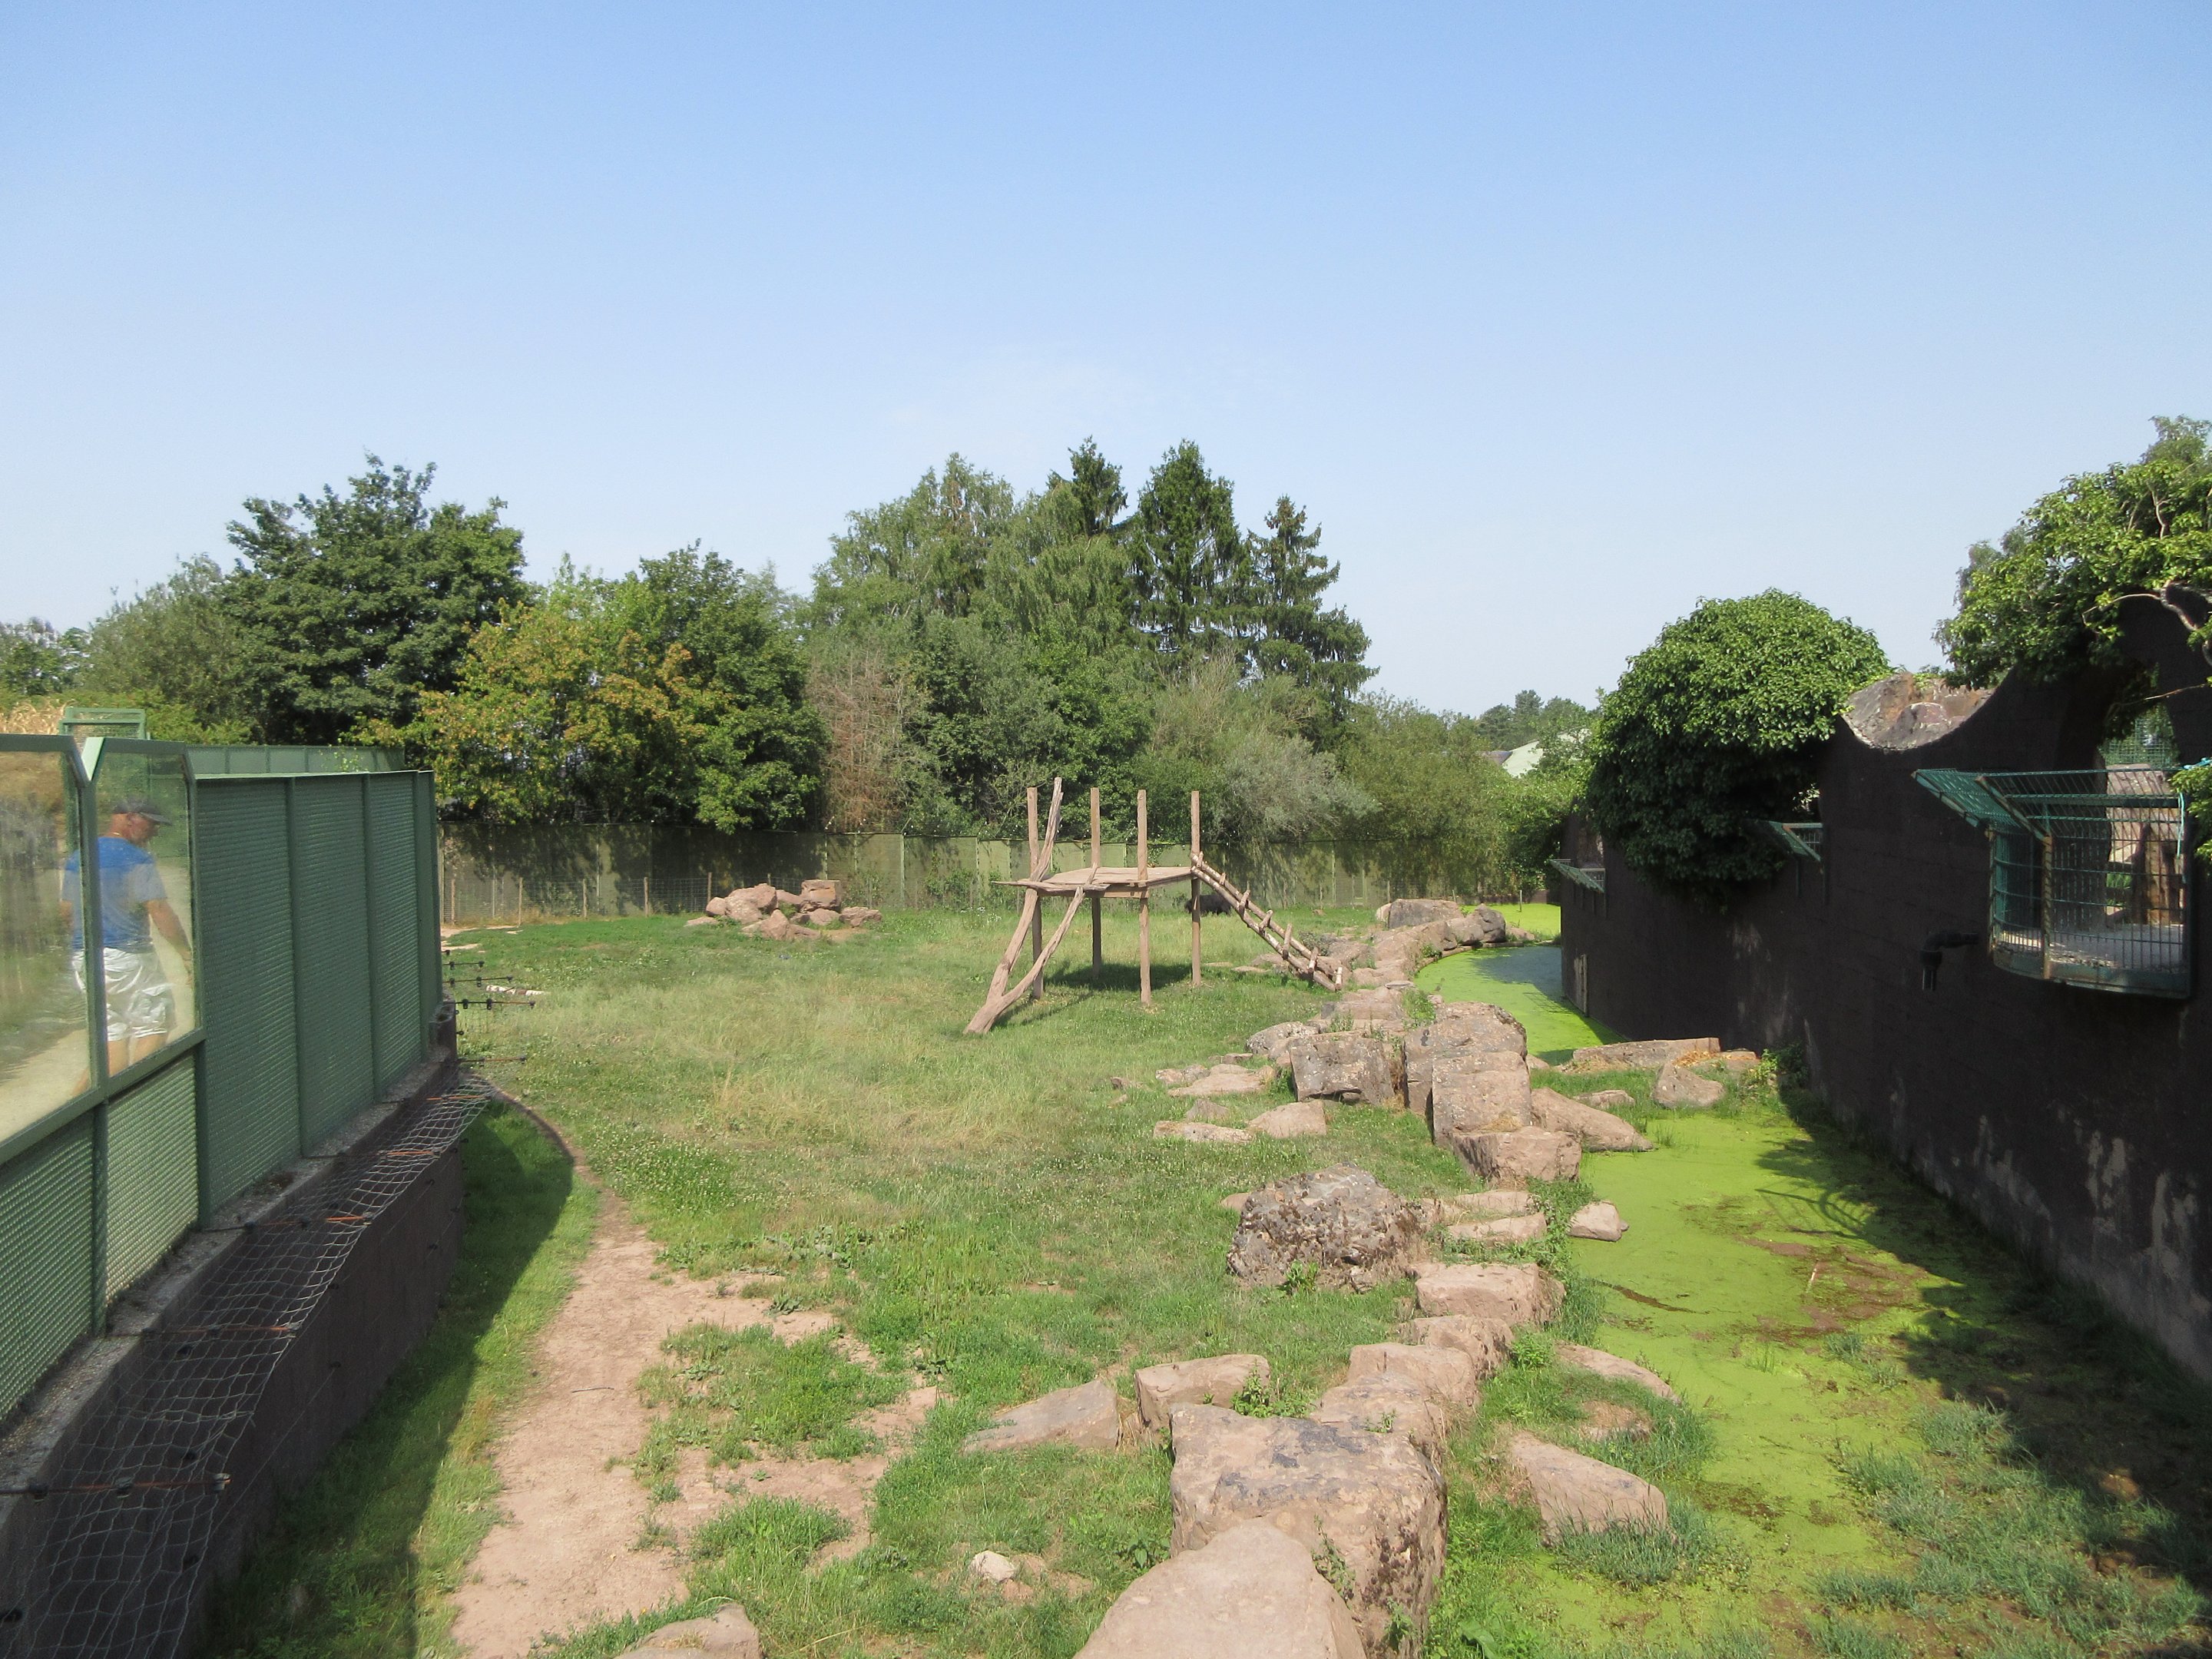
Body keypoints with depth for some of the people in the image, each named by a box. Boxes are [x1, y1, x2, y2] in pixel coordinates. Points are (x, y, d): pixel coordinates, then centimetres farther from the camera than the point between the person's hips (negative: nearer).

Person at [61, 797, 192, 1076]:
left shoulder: (76, 859, 13)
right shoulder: (138, 860, -10)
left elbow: (66, 915, 18)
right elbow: (160, 912, -16)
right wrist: (188, 954, -12)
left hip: (84, 959, 8)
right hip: (127, 957, -7)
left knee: (112, 1035, 12)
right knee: (153, 1027, 2)